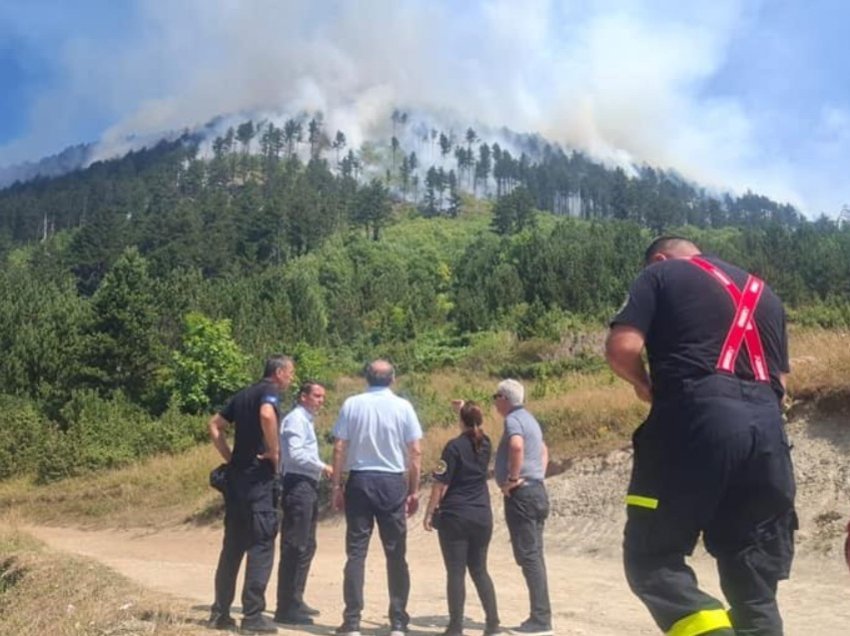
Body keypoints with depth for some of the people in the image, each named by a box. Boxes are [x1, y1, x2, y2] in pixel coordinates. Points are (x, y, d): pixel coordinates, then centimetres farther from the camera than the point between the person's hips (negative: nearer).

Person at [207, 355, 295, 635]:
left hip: (236, 476, 8)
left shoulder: (244, 394, 18)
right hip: (259, 478, -8)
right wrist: (274, 452, -18)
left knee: (233, 544, 13)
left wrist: (230, 458, 15)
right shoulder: (270, 390, -7)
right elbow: (267, 415, -29)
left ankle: (220, 612, 17)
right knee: (261, 544, -3)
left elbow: (215, 425, 20)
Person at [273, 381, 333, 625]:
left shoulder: (306, 420, 20)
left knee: (307, 546, 16)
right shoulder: (296, 418, -10)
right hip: (298, 485, -11)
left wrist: (319, 468, 9)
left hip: (307, 486, 11)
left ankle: (295, 601, 26)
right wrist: (322, 466, -14)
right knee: (294, 547, -8)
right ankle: (286, 608, -3)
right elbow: (295, 453, -22)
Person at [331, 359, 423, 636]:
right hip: (393, 482, 0)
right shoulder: (403, 406, -1)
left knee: (356, 553, 5)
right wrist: (414, 490, 5)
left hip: (359, 481, 0)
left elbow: (339, 448, -2)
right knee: (396, 555, 9)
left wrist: (337, 485, 4)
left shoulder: (351, 404, 0)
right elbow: (415, 452, -2)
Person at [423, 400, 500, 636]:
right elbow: (475, 427, 31)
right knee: (480, 570, 15)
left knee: (456, 572, 1)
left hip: (455, 517, -5)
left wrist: (429, 513, -5)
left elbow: (440, 485, -12)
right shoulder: (485, 444, 5)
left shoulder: (455, 447, -12)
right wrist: (466, 408, 32)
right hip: (482, 517, 5)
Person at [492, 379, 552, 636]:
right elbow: (543, 451, 32)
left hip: (521, 493, -10)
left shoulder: (513, 419, -10)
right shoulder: (529, 419, 20)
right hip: (535, 490, 10)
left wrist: (513, 478, -22)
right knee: (533, 554, 11)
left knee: (528, 555, -7)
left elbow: (517, 446, -32)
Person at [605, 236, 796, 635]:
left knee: (650, 557, 4)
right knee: (754, 584, 11)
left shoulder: (660, 275, 10)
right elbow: (781, 379, 24)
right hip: (767, 430, 6)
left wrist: (643, 383, 13)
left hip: (697, 422, -5)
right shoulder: (763, 291, 28)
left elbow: (622, 348, -5)